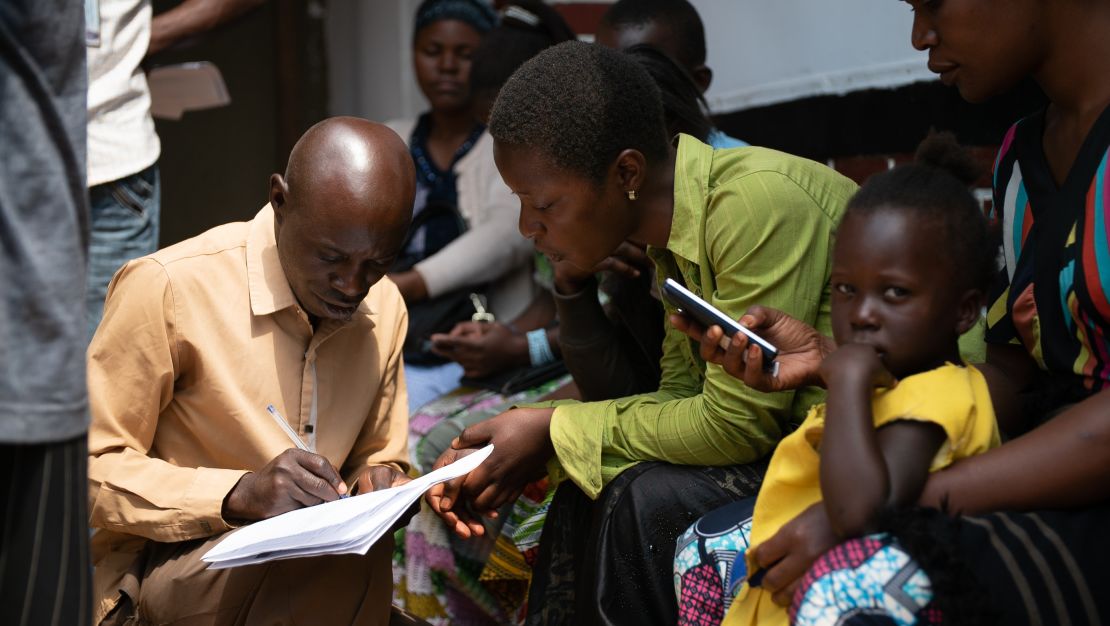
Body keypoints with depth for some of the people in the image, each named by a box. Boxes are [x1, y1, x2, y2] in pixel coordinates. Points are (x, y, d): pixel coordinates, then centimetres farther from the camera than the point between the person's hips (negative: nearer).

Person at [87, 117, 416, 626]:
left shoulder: (384, 308, 7)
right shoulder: (169, 288, -15)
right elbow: (90, 469, -13)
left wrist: (378, 482, -5)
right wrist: (240, 493, -26)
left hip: (309, 570, 6)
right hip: (171, 560, -6)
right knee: (345, 555, -32)